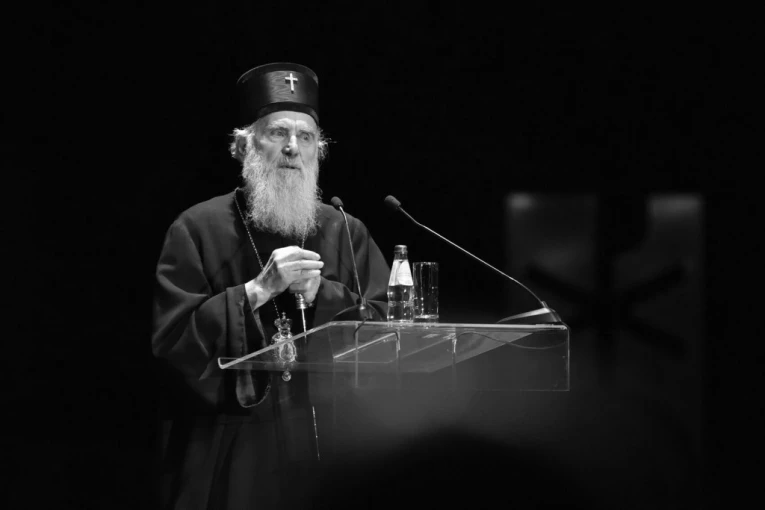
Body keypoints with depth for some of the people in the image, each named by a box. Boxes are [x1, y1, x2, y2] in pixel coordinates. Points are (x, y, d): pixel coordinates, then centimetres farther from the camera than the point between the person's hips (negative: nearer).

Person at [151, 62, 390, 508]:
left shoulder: (347, 234, 10)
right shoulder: (198, 230, 1)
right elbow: (172, 337, -9)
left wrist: (320, 293, -13)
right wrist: (258, 290, -16)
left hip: (327, 446, 3)